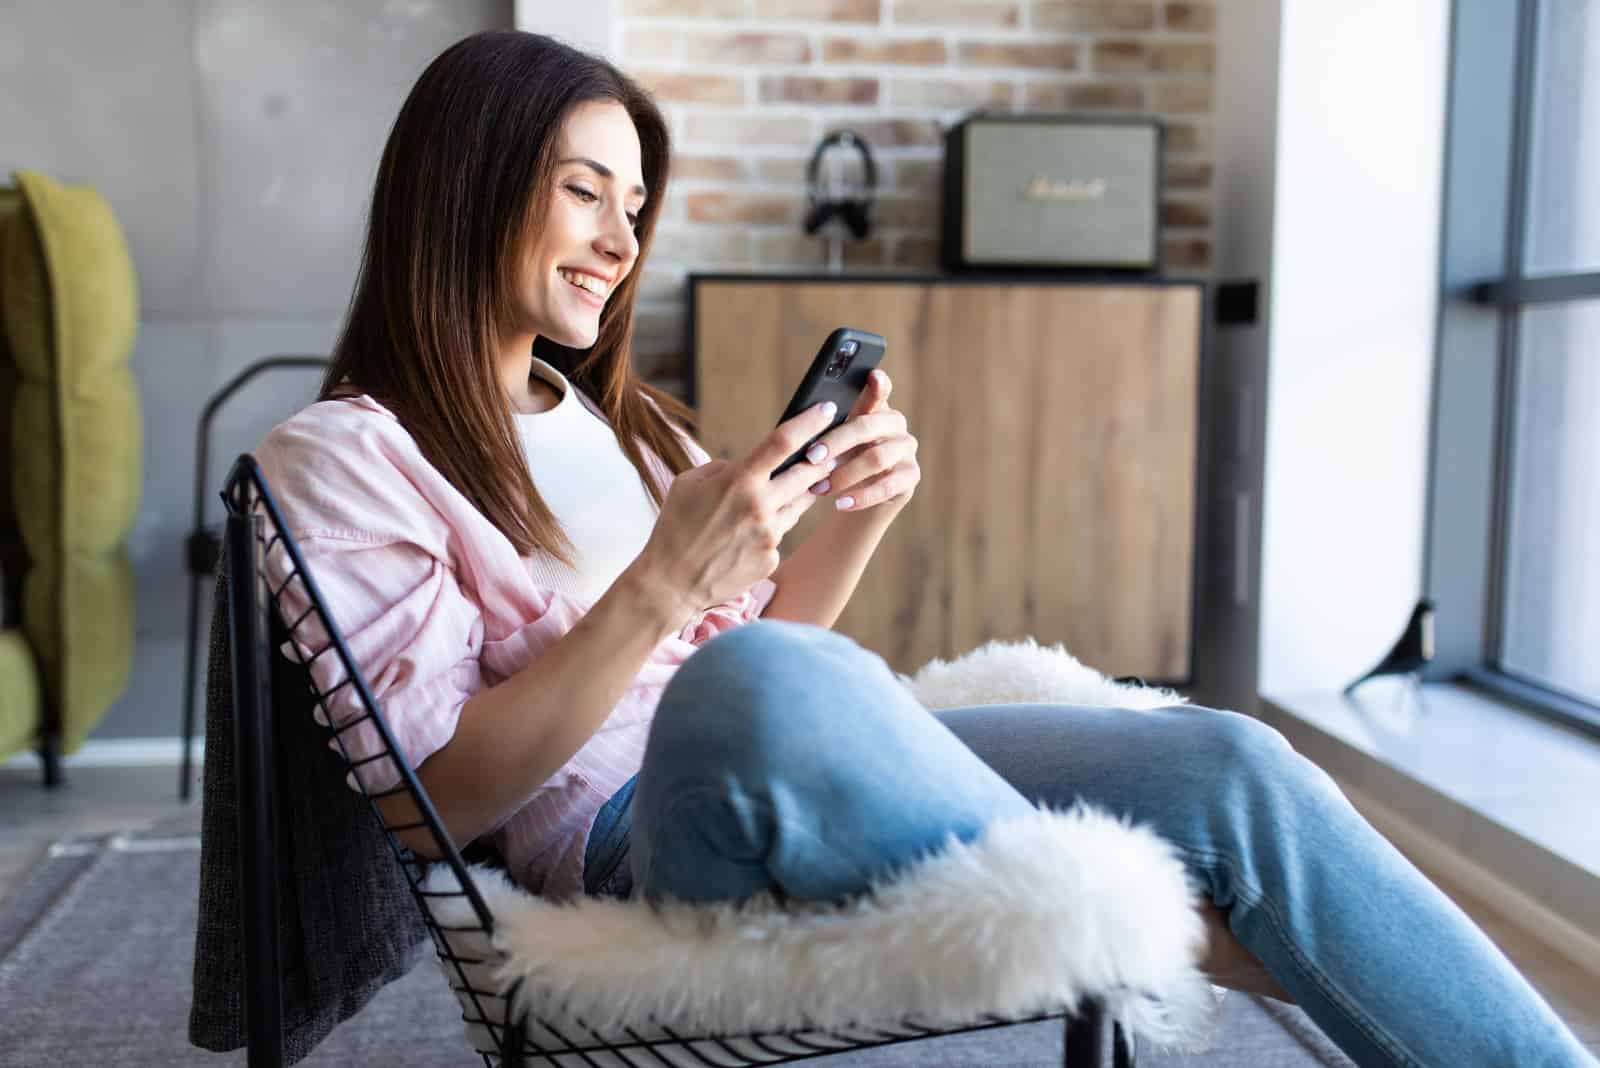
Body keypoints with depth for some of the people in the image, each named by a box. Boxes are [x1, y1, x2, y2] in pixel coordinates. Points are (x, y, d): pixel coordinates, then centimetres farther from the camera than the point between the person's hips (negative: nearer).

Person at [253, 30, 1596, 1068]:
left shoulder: (610, 412, 21)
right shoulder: (341, 458, 1)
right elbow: (434, 801, -9)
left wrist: (855, 521, 1)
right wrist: (659, 590, -20)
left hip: (806, 778, 6)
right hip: (628, 844, -5)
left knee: (1228, 763, -16)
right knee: (756, 683, -40)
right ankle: (1194, 940, -21)